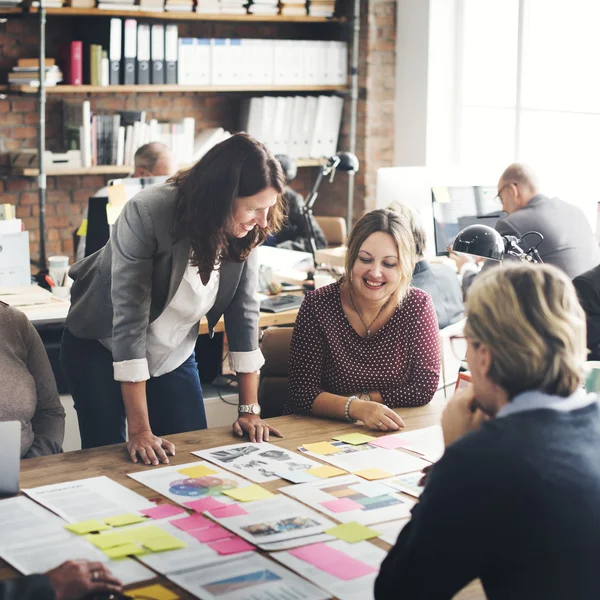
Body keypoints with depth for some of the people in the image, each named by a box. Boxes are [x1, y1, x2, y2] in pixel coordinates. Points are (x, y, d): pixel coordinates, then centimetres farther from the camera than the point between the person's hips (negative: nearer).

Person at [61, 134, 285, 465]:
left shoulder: (245, 231, -15)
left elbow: (244, 312, -8)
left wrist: (250, 409, -10)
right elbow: (129, 317, -32)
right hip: (102, 348, -4)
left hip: (174, 356, 5)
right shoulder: (147, 213, -30)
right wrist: (140, 430, -33)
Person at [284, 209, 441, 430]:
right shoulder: (318, 306, -9)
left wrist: (357, 398, -9)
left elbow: (424, 388, -4)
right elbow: (303, 392, -14)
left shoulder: (418, 306, -3)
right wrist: (357, 408, -29)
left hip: (392, 434, 2)